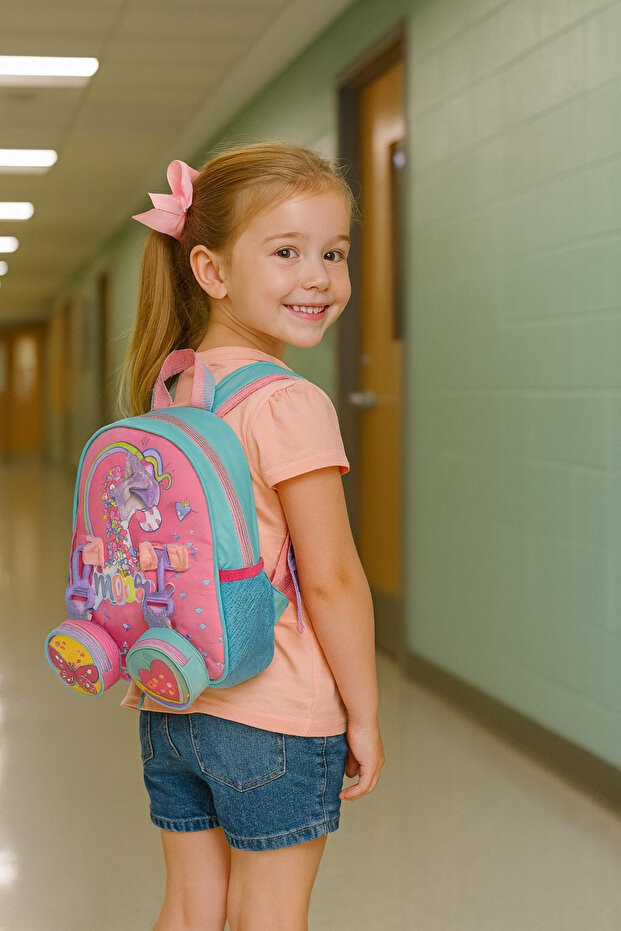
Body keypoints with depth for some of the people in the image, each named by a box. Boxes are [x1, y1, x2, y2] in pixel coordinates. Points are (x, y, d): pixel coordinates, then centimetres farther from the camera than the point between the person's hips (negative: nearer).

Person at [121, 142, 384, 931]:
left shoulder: (167, 393, 4)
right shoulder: (290, 405, -19)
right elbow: (330, 581, -18)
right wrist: (364, 716, -8)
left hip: (169, 712, 7)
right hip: (276, 720, -7)